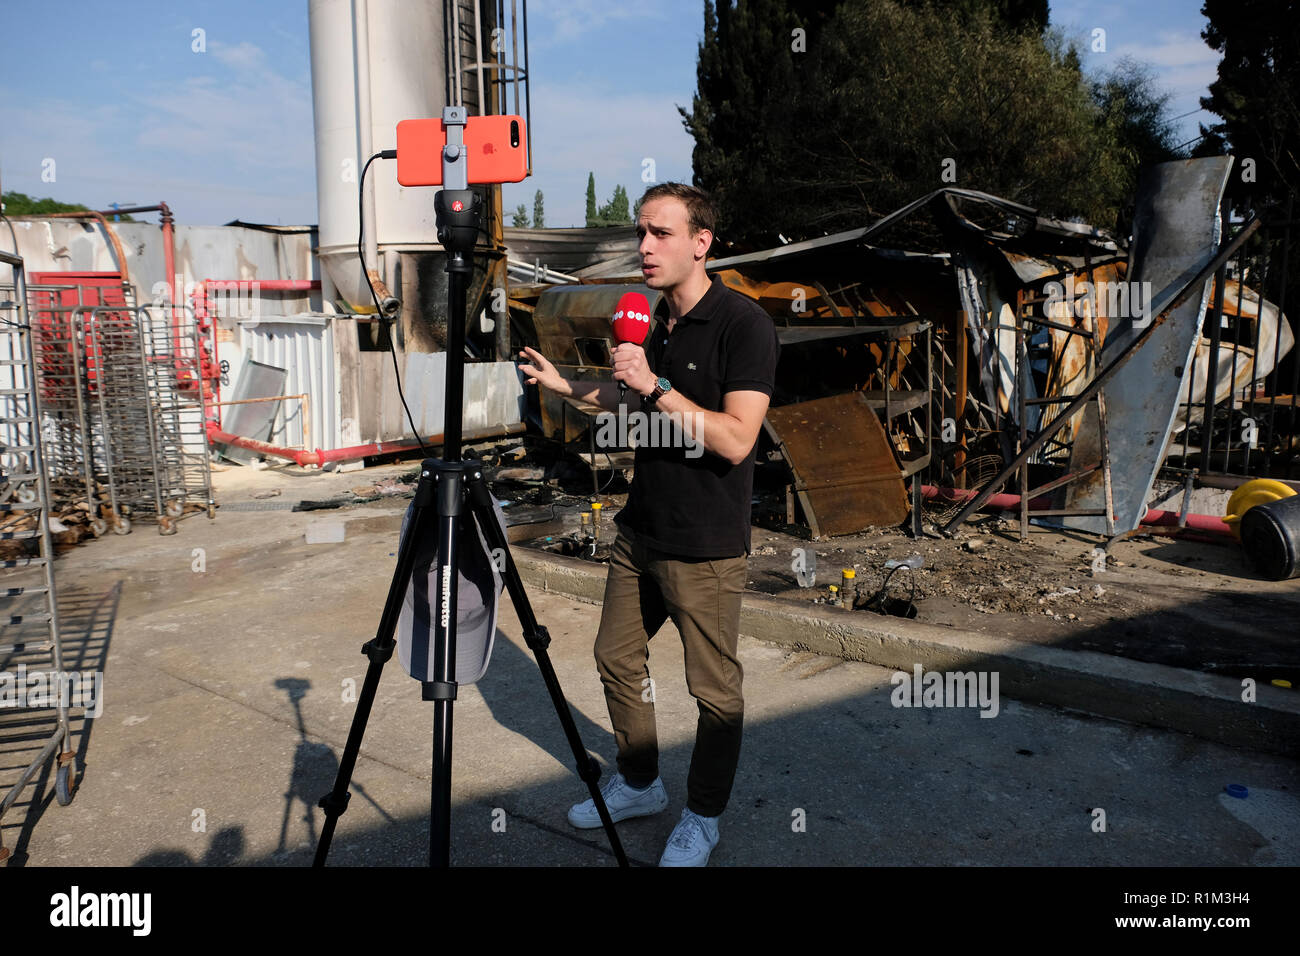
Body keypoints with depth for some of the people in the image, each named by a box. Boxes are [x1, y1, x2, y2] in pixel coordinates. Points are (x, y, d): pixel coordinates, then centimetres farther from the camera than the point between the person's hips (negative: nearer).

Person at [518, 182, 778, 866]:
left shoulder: (743, 324, -16)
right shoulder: (658, 322, 9)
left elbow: (734, 438, -24)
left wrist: (654, 385, -25)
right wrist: (564, 385, 18)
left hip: (705, 546, -8)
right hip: (640, 531, 8)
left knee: (714, 689, 6)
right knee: (617, 657, 18)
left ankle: (703, 818, 28)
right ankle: (638, 784, 39)